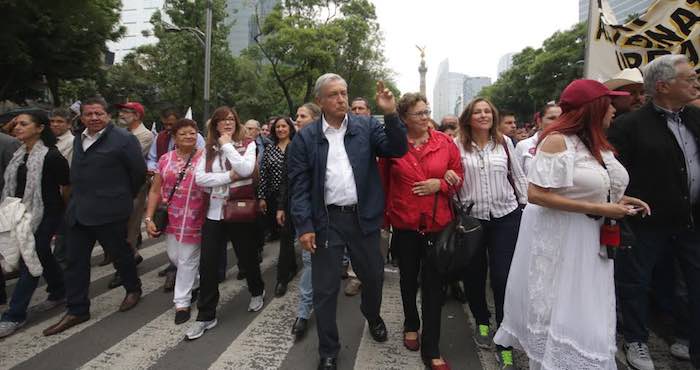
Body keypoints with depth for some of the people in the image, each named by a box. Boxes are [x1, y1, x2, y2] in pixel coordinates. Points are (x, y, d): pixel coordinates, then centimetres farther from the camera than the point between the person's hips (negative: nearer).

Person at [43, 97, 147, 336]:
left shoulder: (123, 139, -11)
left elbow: (139, 171, -8)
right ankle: (77, 310, 19)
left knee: (120, 253, 9)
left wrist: (125, 197, 4)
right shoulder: (79, 140, 13)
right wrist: (77, 198, 17)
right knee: (75, 260, 8)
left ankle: (133, 289, 33)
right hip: (78, 211, 7)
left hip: (109, 211, -7)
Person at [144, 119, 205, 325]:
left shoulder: (204, 158, -7)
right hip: (171, 218, 4)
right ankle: (195, 283, 42)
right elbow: (155, 191, 5)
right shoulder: (165, 159, 3)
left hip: (194, 218, -4)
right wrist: (149, 217, -2)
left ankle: (182, 302, 20)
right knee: (174, 256, 16)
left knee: (187, 260, 5)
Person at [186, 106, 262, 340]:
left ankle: (257, 291, 42)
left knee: (247, 257, 13)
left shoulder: (248, 145, -1)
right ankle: (206, 315, 15)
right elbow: (199, 178, -6)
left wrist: (227, 145, -13)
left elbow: (246, 169, -21)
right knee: (207, 264, 2)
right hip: (214, 212, 3)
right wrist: (230, 176, -14)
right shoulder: (209, 149, 7)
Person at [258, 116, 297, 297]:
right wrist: (262, 197, 4)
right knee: (284, 233, 13)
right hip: (274, 197, 4)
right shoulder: (269, 149, 9)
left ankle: (282, 278, 2)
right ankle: (292, 267, 30)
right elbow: (263, 174, 8)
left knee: (287, 235, -5)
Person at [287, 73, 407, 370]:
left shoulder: (366, 127, 2)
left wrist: (391, 114, -19)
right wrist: (304, 226, -10)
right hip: (326, 221, -1)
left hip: (363, 217, 2)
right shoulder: (305, 137, -2)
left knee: (373, 276, 18)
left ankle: (373, 316, 51)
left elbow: (398, 149, -6)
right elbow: (299, 185, -3)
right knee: (325, 289, 7)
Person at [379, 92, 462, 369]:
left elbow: (458, 176, 4)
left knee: (433, 284, 4)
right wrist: (384, 214, 3)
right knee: (408, 278, 18)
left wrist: (440, 184, -15)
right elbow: (383, 181, 3)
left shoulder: (445, 142, -2)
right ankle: (411, 325, 44)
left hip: (438, 222, 0)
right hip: (404, 223, 0)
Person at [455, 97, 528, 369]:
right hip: (470, 218, 0)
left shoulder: (504, 142, 3)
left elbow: (518, 176, 10)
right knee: (473, 274, 11)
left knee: (503, 277, -2)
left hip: (505, 217, 0)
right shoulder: (458, 145, -2)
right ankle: (481, 322, 36)